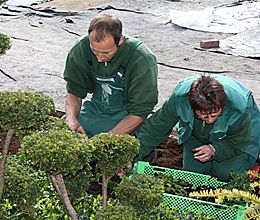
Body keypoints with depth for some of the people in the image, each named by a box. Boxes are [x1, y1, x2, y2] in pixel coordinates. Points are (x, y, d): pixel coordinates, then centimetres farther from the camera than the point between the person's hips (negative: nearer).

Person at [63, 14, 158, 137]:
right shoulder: (81, 48, -13)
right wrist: (71, 119, -20)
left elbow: (139, 113, -19)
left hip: (126, 117, -4)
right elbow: (74, 91, 0)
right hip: (95, 110, 4)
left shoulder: (142, 60, -25)